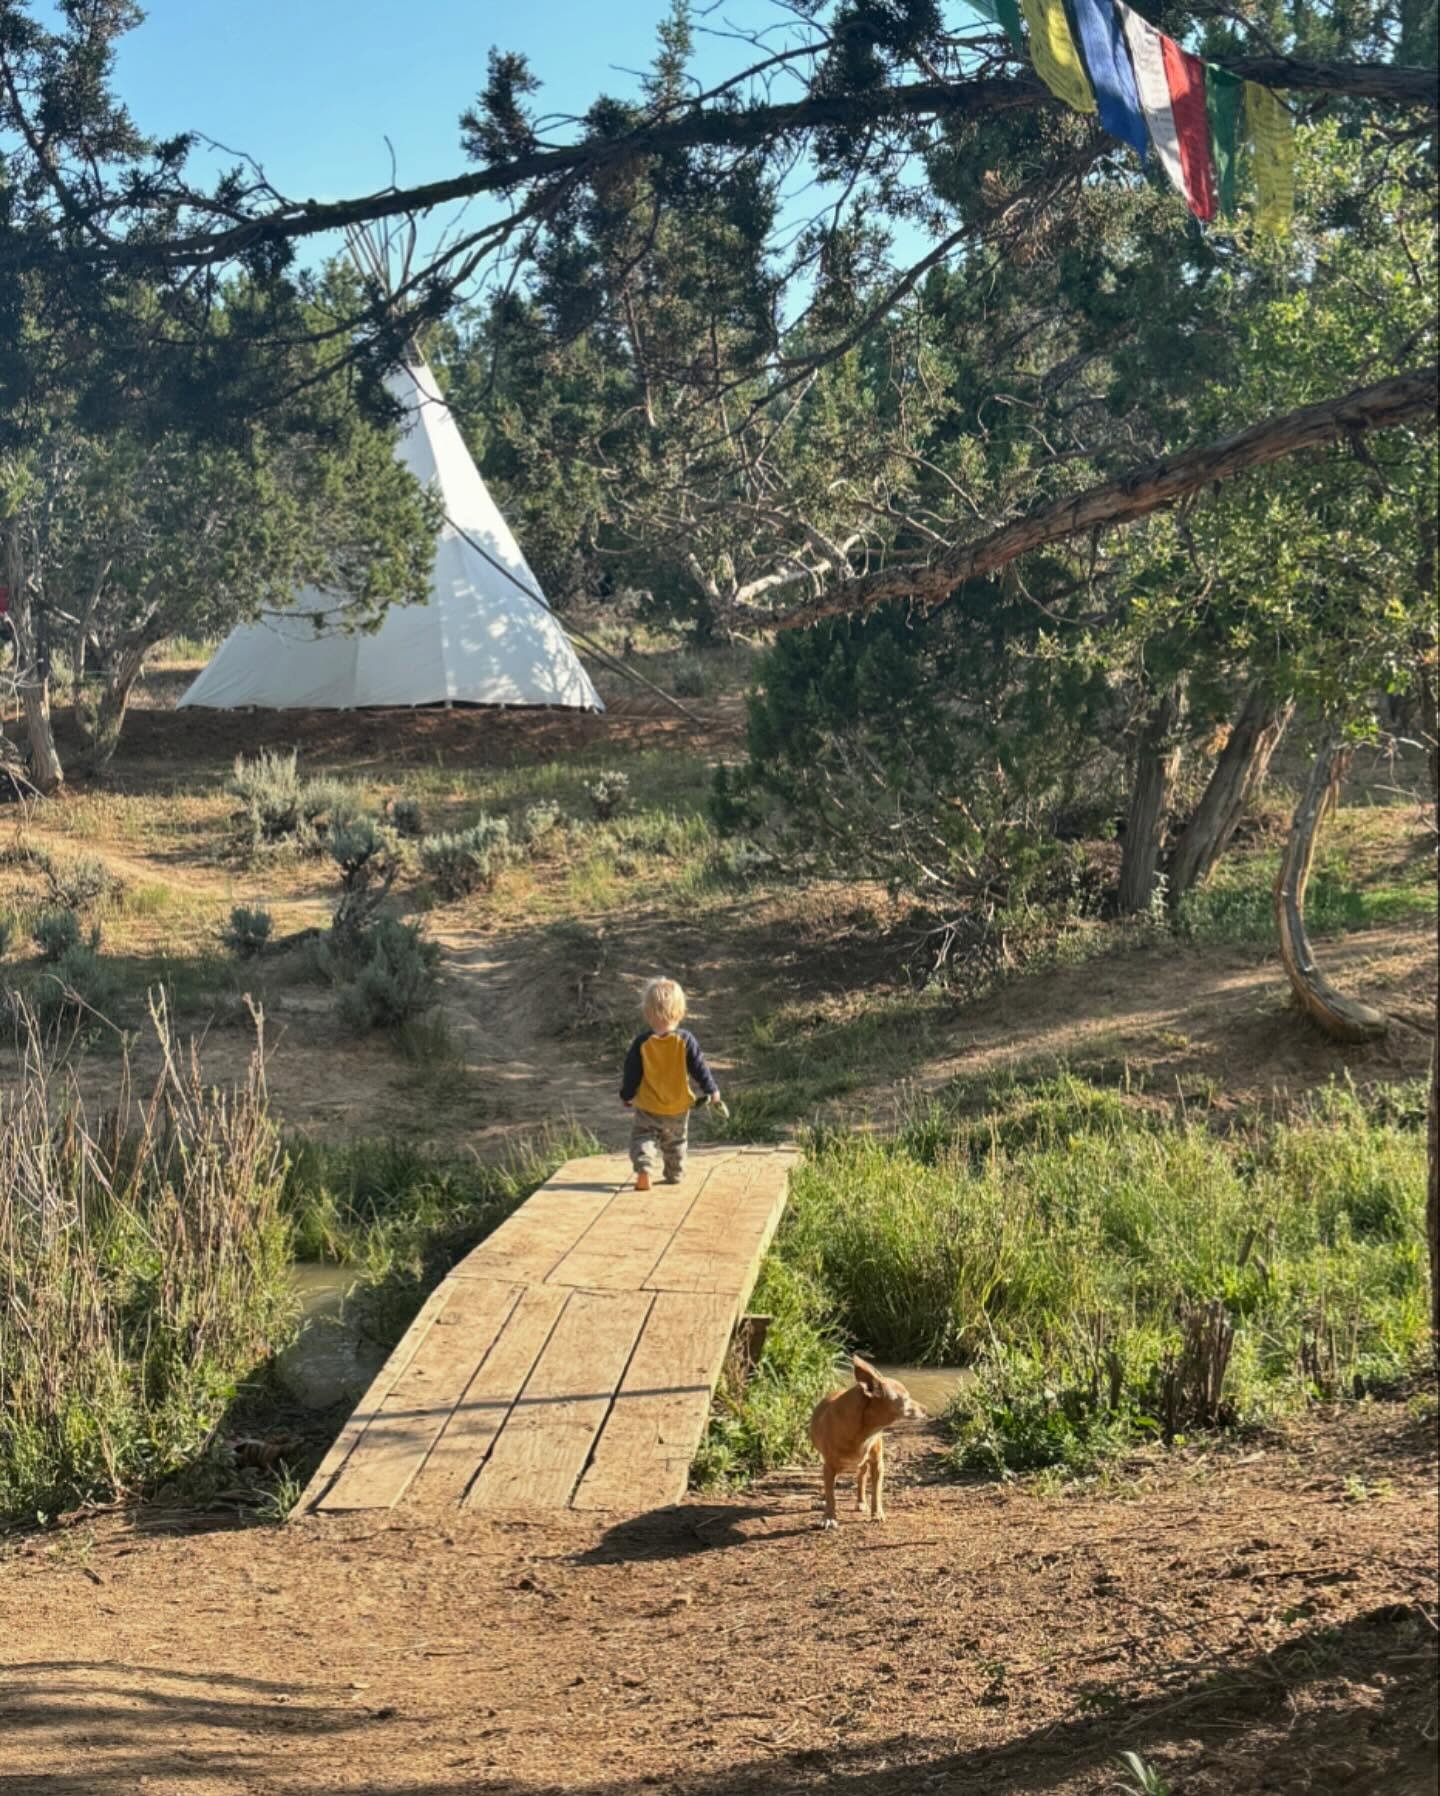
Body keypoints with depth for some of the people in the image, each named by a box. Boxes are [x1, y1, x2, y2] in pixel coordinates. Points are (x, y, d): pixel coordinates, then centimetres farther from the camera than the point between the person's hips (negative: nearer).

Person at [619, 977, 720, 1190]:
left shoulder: (642, 1043, -13)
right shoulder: (685, 1040, -12)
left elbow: (631, 1073, -5)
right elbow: (699, 1068, -7)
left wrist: (626, 1096, 11)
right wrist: (712, 1090, 7)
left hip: (648, 1108, -2)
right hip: (679, 1108, 2)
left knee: (641, 1136, 6)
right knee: (676, 1141, 21)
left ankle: (643, 1168, -18)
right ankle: (674, 1175, 30)